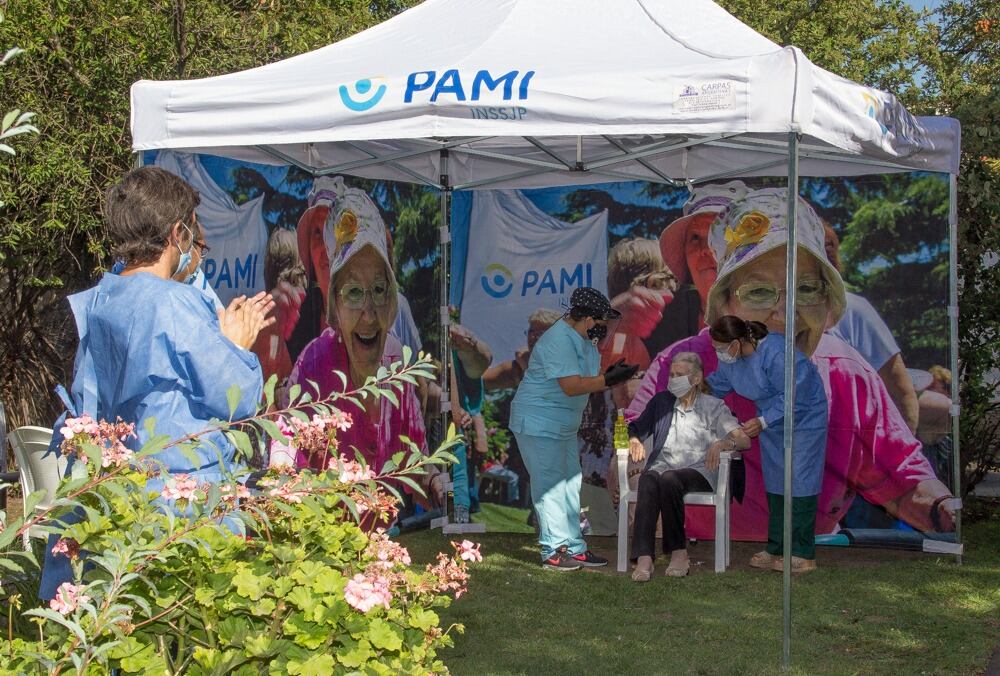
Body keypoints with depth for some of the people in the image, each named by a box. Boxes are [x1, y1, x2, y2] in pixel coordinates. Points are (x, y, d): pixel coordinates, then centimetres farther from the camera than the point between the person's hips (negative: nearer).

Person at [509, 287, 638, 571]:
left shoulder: (584, 341, 9)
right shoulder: (559, 341, -23)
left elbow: (587, 381, 7)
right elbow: (571, 386, -29)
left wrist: (612, 376, -11)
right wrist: (609, 380, -26)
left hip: (563, 425, 10)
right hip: (538, 424, -10)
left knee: (570, 484, 12)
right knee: (551, 486, -6)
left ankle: (574, 548, 18)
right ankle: (554, 551, 1)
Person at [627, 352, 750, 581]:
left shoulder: (713, 406, 11)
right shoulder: (661, 401, 21)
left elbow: (744, 440, 2)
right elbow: (636, 428, 25)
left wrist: (722, 443, -20)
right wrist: (634, 441, 0)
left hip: (698, 471, -2)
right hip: (662, 465, 2)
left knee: (669, 479, -38)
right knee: (648, 481, -36)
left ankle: (679, 552, -30)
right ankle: (644, 558, -48)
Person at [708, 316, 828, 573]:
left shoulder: (775, 353, -32)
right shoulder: (730, 360, -5)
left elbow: (794, 397, -28)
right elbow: (716, 386, 14)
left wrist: (763, 422, -27)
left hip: (803, 419, -8)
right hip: (771, 421, 8)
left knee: (799, 483, -9)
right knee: (774, 484, 9)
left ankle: (803, 555, -6)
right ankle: (776, 549, 16)